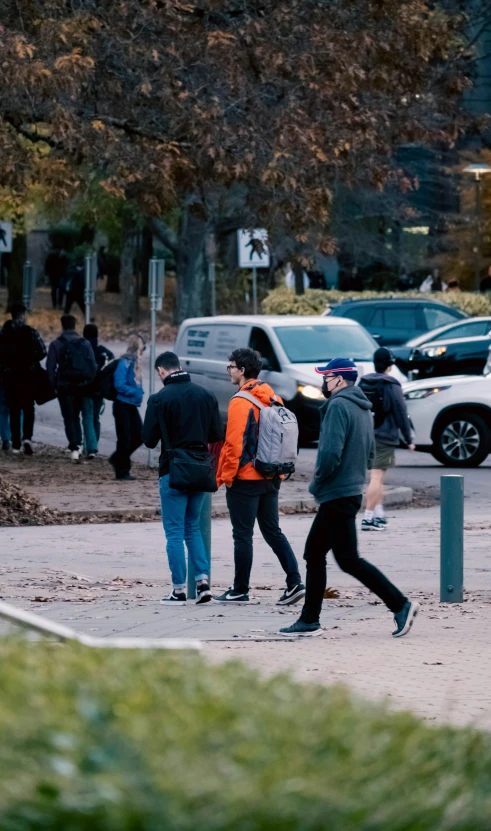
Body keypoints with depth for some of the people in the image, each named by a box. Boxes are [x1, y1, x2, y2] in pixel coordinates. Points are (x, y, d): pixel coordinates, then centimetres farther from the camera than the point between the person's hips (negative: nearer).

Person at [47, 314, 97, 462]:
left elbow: (50, 367, -8)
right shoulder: (85, 343, 3)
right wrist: (88, 382, 8)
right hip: (81, 385, 3)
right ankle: (77, 445, 17)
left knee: (69, 418, 0)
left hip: (64, 385, -3)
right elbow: (93, 366, 0)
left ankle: (74, 448, -14)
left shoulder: (56, 344, -5)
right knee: (76, 416, 20)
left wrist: (54, 385, 0)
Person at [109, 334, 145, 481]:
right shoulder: (125, 363, -16)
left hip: (132, 405, 8)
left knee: (138, 436, 8)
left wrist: (139, 392, 2)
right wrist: (136, 393, -21)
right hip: (122, 404, -8)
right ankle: (122, 472, 9)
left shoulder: (135, 362, 9)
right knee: (125, 439, -1)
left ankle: (117, 459, 26)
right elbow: (119, 385, -20)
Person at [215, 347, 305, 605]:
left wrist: (226, 476, -11)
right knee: (272, 531, 12)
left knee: (242, 534, 1)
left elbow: (234, 443, -19)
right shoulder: (273, 399, 9)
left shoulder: (241, 402, -15)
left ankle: (240, 590, 7)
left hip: (245, 478, -8)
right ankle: (294, 582, 2)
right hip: (271, 478, 8)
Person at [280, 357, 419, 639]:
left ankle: (401, 604, -11)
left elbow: (331, 452, -25)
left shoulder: (339, 406, -16)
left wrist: (318, 482, -10)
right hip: (352, 491, 10)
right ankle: (309, 620, 15)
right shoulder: (363, 409, 15)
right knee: (314, 553, 14)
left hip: (338, 496, -10)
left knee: (349, 560, -8)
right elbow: (369, 454, 22)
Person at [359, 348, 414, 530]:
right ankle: (368, 518, -13)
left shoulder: (363, 383, 8)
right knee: (376, 477, -8)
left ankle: (379, 515, 22)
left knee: (378, 476, 18)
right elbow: (401, 414, -9)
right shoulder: (391, 386, -10)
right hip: (384, 437, -6)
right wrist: (409, 439, -1)